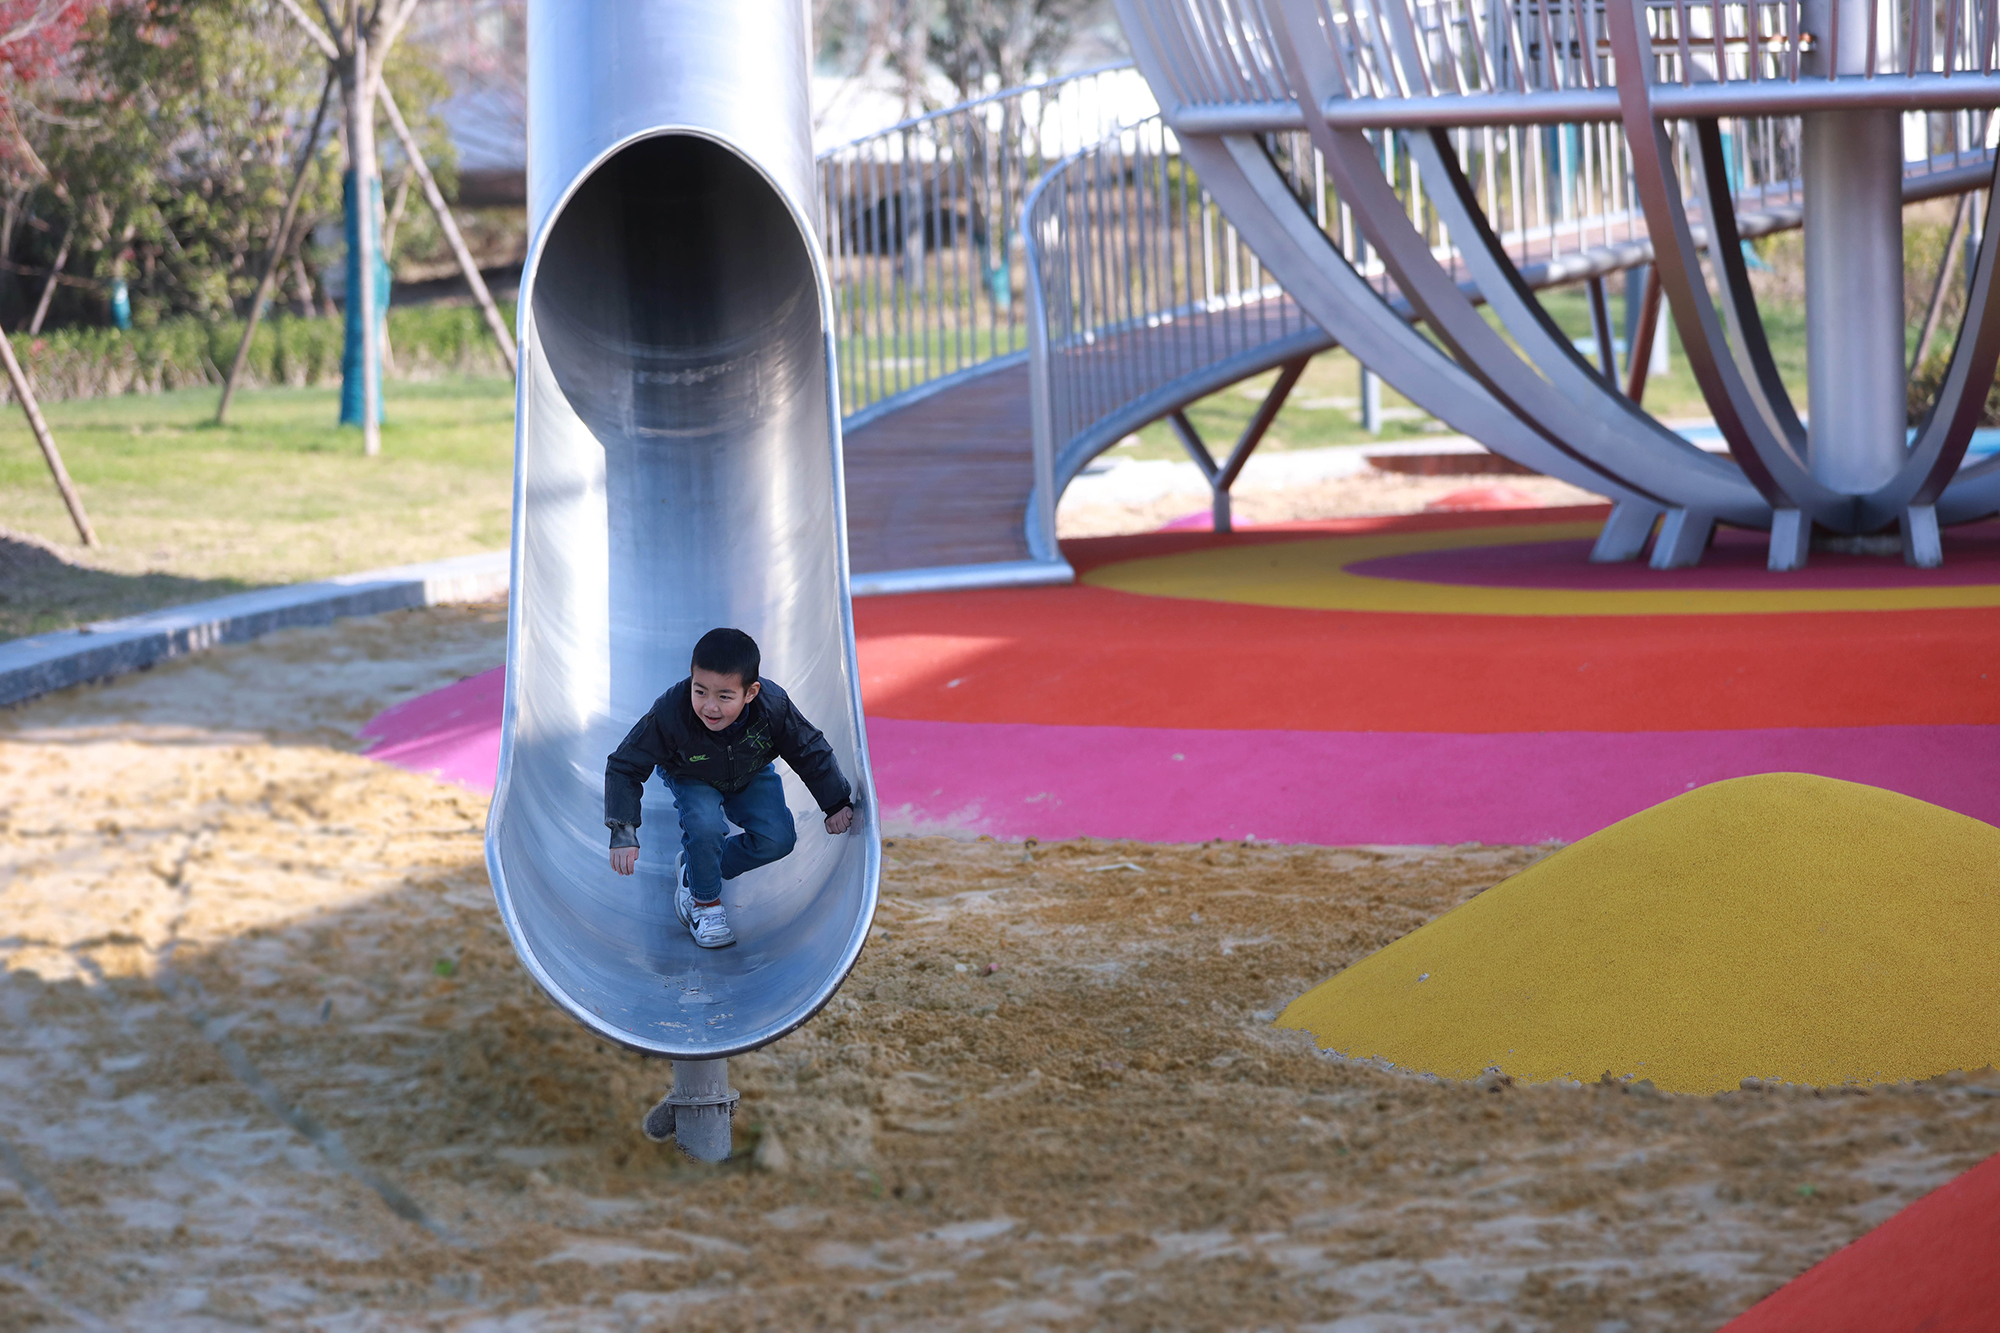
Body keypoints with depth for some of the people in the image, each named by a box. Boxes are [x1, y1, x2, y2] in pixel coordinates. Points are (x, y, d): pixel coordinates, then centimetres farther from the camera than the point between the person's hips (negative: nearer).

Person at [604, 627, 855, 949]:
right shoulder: (670, 714, -40)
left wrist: (837, 804, -13)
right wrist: (623, 834, -36)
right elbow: (623, 768, -29)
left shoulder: (773, 707, -35)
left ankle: (694, 870, 8)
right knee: (705, 825, -32)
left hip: (751, 777, 3)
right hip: (693, 780, -3)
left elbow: (812, 753, -15)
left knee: (777, 840, -16)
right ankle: (704, 901, -3)